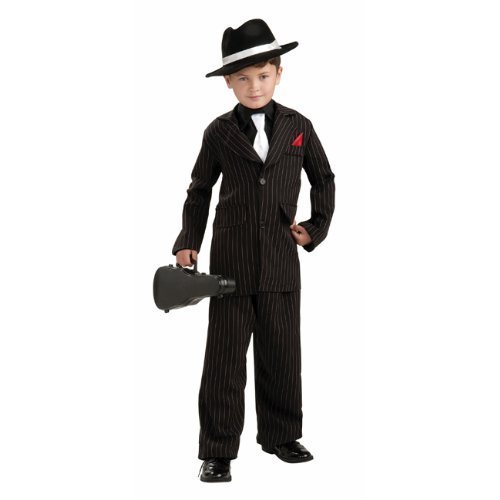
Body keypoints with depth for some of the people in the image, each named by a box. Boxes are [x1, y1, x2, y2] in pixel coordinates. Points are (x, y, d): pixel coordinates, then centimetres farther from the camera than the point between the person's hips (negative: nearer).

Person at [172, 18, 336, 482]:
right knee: (224, 356, 2)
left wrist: (317, 228, 5)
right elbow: (199, 191, 10)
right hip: (231, 257, -1)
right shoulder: (219, 132, 2)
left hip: (281, 257, 2)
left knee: (281, 352, 10)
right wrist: (188, 242, 2)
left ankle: (281, 435, 27)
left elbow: (324, 180, 15)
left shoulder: (298, 126, 4)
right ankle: (217, 451, 9)